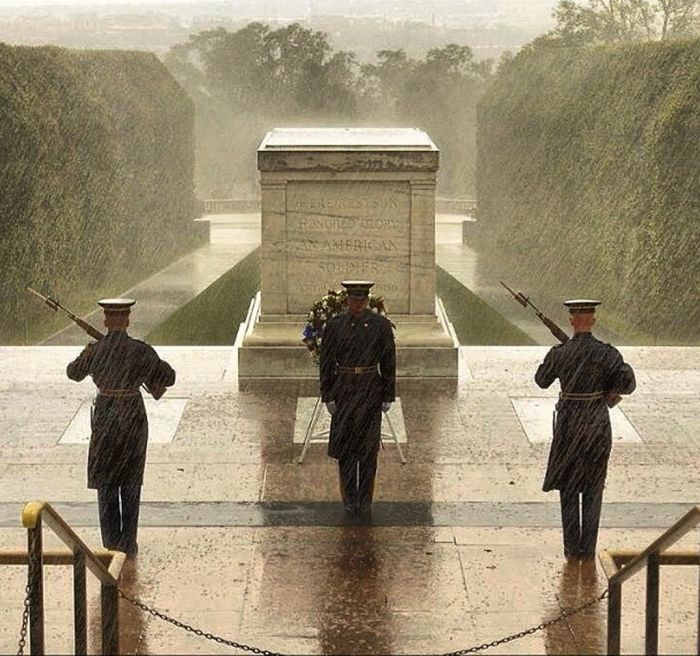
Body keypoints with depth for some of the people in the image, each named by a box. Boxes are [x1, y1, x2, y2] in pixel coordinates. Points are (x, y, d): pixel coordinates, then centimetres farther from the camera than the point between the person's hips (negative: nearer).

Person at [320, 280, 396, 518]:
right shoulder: (334, 325, 0)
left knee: (368, 447, 2)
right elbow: (326, 362, 3)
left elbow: (389, 362, 2)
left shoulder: (381, 325, -2)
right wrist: (328, 396, -2)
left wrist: (388, 396, -1)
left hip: (371, 391, -1)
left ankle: (365, 499, 11)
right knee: (344, 445, 1)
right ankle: (349, 499, 11)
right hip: (344, 391, 1)